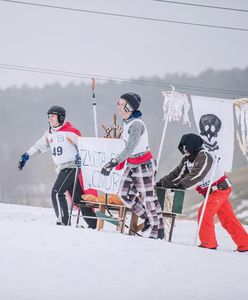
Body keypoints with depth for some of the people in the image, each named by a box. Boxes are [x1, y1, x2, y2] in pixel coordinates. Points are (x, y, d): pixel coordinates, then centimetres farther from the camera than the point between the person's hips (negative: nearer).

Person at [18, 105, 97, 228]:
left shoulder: (69, 132, -10)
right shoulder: (49, 134, 13)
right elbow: (39, 146, 24)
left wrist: (80, 155, -23)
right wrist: (26, 156, 17)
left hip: (72, 166, -7)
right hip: (61, 169, 7)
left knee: (57, 192, -17)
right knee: (77, 198, 7)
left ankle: (63, 221, -16)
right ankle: (93, 223, 10)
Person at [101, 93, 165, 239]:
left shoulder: (136, 124, -24)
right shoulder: (127, 122, 5)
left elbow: (130, 149, -30)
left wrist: (113, 162, -34)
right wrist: (120, 163, 20)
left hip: (143, 165, -9)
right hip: (131, 165, 9)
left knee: (148, 197, 0)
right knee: (124, 193, 8)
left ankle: (158, 230, 12)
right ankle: (148, 219, 21)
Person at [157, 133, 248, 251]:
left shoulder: (204, 157, -22)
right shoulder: (188, 159, 6)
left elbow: (197, 175, -34)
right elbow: (178, 173, 3)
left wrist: (180, 185, -40)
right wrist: (162, 182, -9)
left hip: (220, 188, -9)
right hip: (211, 192, 9)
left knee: (205, 213, -15)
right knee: (227, 219, 8)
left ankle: (208, 243, -9)